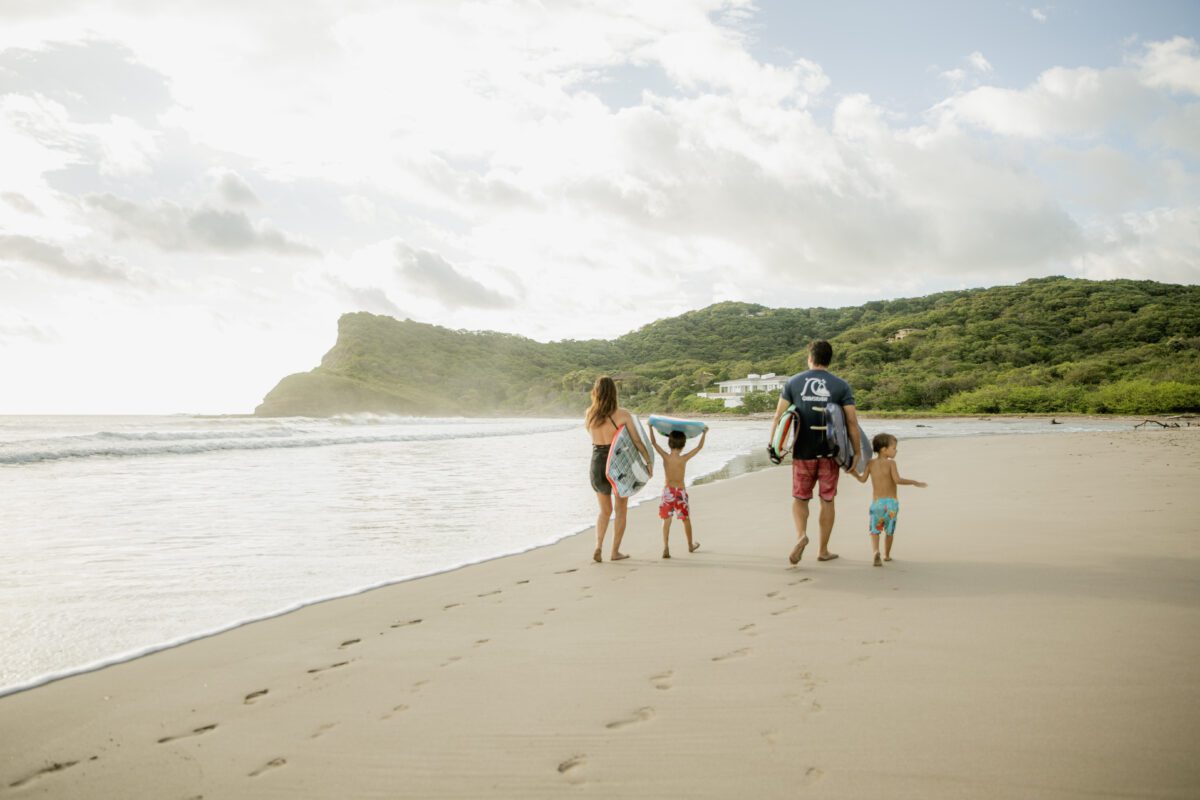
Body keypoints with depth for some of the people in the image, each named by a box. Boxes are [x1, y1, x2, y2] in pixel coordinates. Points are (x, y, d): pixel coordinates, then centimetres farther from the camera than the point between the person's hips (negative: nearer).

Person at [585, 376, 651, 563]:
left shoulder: (589, 414, -1)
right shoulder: (623, 414, -12)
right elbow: (638, 442, -10)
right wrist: (649, 462, 0)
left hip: (597, 463, 3)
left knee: (605, 511, 20)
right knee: (621, 510, 14)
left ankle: (598, 547, 3)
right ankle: (615, 552, 15)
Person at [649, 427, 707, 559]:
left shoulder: (665, 456, -11)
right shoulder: (684, 458, -14)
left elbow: (653, 442, -2)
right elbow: (699, 446, -6)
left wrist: (651, 427, 9)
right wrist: (704, 433, 7)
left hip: (667, 490, 1)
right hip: (680, 491, -1)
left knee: (666, 520, 1)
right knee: (686, 519, 17)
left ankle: (665, 547, -13)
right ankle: (690, 545, 34)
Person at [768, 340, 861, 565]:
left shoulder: (793, 382, 2)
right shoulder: (841, 386, -1)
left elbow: (778, 416, -1)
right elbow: (852, 422, -5)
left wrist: (771, 445, 6)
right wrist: (857, 451, 3)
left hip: (802, 452, 0)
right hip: (829, 452, 0)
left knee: (799, 497, 14)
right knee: (827, 500, 11)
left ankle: (801, 534, -12)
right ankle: (824, 550, 16)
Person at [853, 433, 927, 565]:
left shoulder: (871, 463, 1)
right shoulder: (891, 463, -11)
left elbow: (862, 479, 3)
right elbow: (897, 480, -22)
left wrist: (854, 473, 20)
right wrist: (914, 482, -16)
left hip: (876, 502, 2)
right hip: (891, 502, -2)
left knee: (874, 531, 5)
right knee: (889, 531, 17)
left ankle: (876, 551, -20)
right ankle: (887, 555, 31)